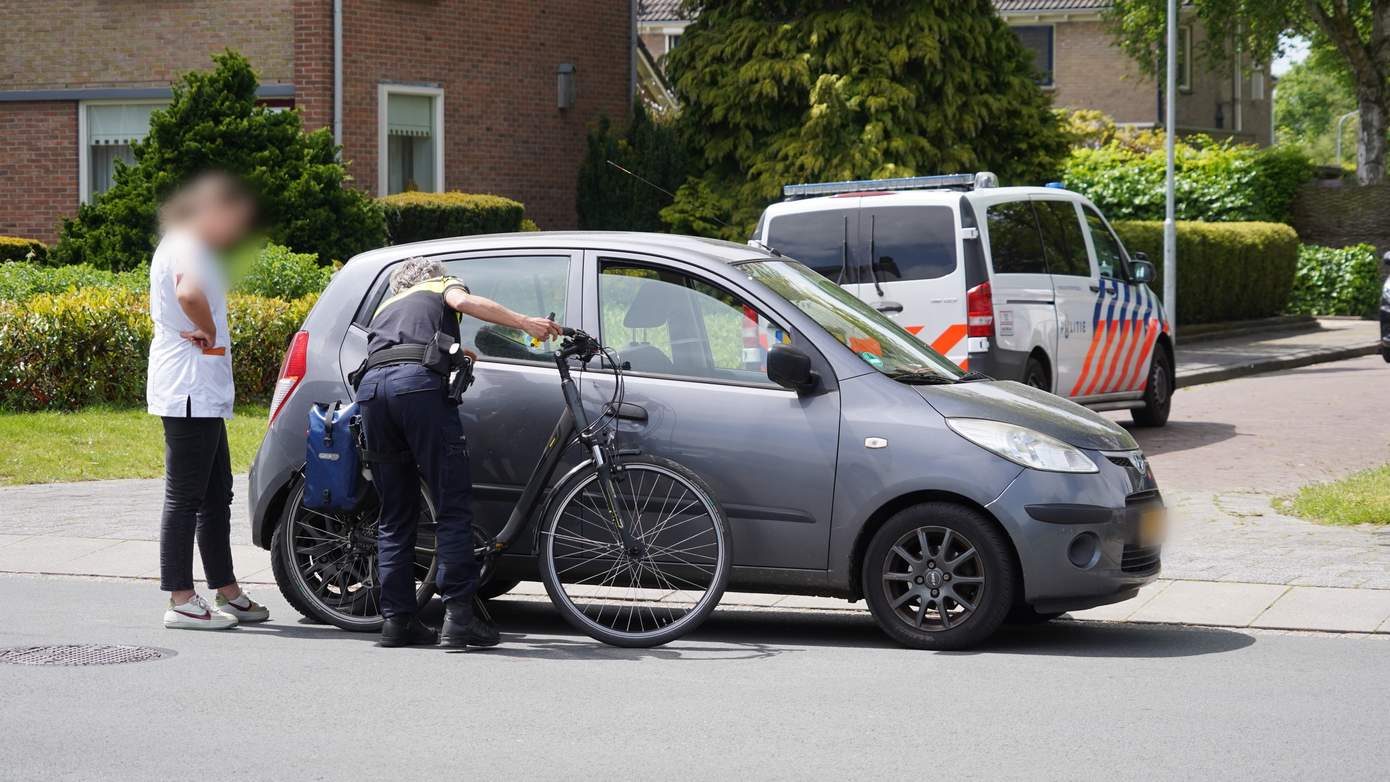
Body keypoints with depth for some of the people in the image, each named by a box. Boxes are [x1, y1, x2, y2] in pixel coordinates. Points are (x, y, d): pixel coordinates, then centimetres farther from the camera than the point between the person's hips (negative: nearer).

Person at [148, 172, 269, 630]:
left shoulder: (192, 248, 18)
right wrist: (209, 331, -18)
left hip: (203, 393, 11)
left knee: (216, 495, 16)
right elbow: (188, 294, -35)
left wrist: (207, 332, 1)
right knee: (185, 497, -7)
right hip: (189, 391, -11)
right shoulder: (186, 247, -15)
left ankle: (227, 591, 23)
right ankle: (181, 601, -4)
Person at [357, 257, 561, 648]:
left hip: (370, 387, 5)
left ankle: (397, 620, 8)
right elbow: (464, 300, 3)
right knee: (453, 507, -4)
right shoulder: (441, 286, 25)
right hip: (419, 383, -5)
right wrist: (525, 323, 0)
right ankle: (458, 616, -11)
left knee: (395, 515, 11)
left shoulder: (385, 307, 40)